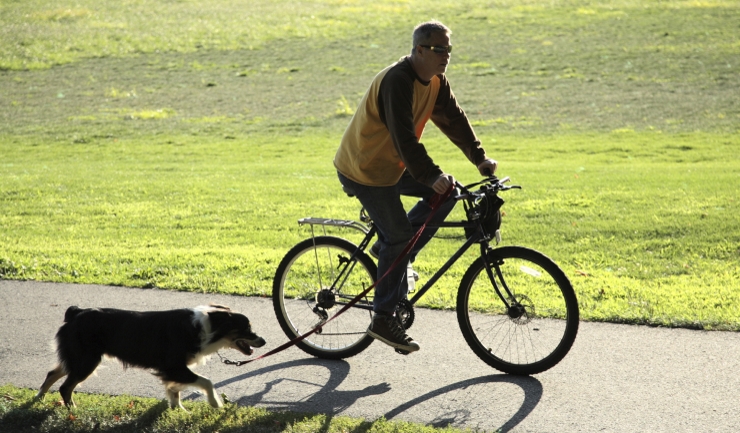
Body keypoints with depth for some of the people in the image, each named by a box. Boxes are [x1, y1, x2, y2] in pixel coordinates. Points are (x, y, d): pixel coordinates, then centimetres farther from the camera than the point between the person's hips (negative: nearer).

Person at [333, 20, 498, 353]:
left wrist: (479, 157, -7)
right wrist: (432, 176, -39)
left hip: (392, 165, 9)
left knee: (447, 192, 1)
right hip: (364, 169, -9)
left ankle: (393, 250, 11)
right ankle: (383, 320, 0)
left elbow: (453, 119, 5)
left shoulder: (435, 81, 2)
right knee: (398, 237, -9)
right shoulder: (397, 82, -27)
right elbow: (404, 138, -33)